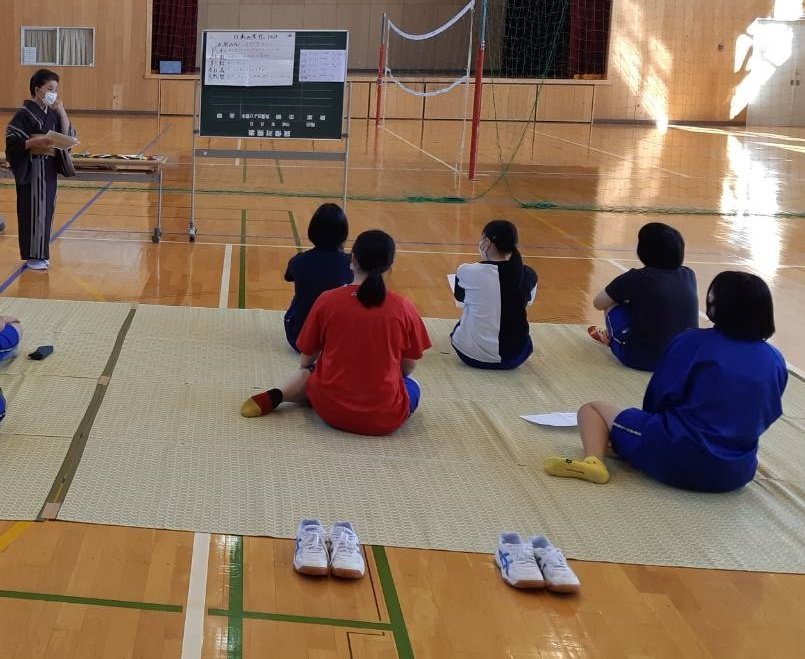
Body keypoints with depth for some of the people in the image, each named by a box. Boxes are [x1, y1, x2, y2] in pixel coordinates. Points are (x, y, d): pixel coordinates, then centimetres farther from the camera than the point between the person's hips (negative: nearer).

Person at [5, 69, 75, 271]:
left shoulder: (52, 114, 10)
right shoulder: (24, 114, -12)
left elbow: (68, 136, 5)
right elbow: (12, 142, -16)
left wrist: (61, 111, -2)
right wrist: (35, 142, -28)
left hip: (49, 169, 7)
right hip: (32, 169, -7)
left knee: (46, 209, 11)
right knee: (33, 210, -2)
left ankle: (40, 253, 21)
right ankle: (32, 256, 6)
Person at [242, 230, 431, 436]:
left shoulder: (327, 300, -7)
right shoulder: (404, 308, -9)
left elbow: (306, 359, 4)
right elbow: (408, 367, 3)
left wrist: (307, 369, 27)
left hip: (332, 410, 1)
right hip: (385, 419, -1)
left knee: (307, 372, 33)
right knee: (413, 386, 31)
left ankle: (276, 395, 0)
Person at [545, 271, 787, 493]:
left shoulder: (692, 342, -8)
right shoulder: (775, 361, 4)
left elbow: (657, 398, -1)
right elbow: (765, 418, 14)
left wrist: (653, 423, 20)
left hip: (676, 458, -5)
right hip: (736, 474, 5)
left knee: (592, 408, 11)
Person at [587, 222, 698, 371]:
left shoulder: (635, 278, -13)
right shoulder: (688, 276, 0)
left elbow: (598, 303, 1)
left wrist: (621, 293, 20)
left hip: (641, 358, -5)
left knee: (612, 301, 14)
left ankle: (612, 337, 39)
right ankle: (611, 335, 47)